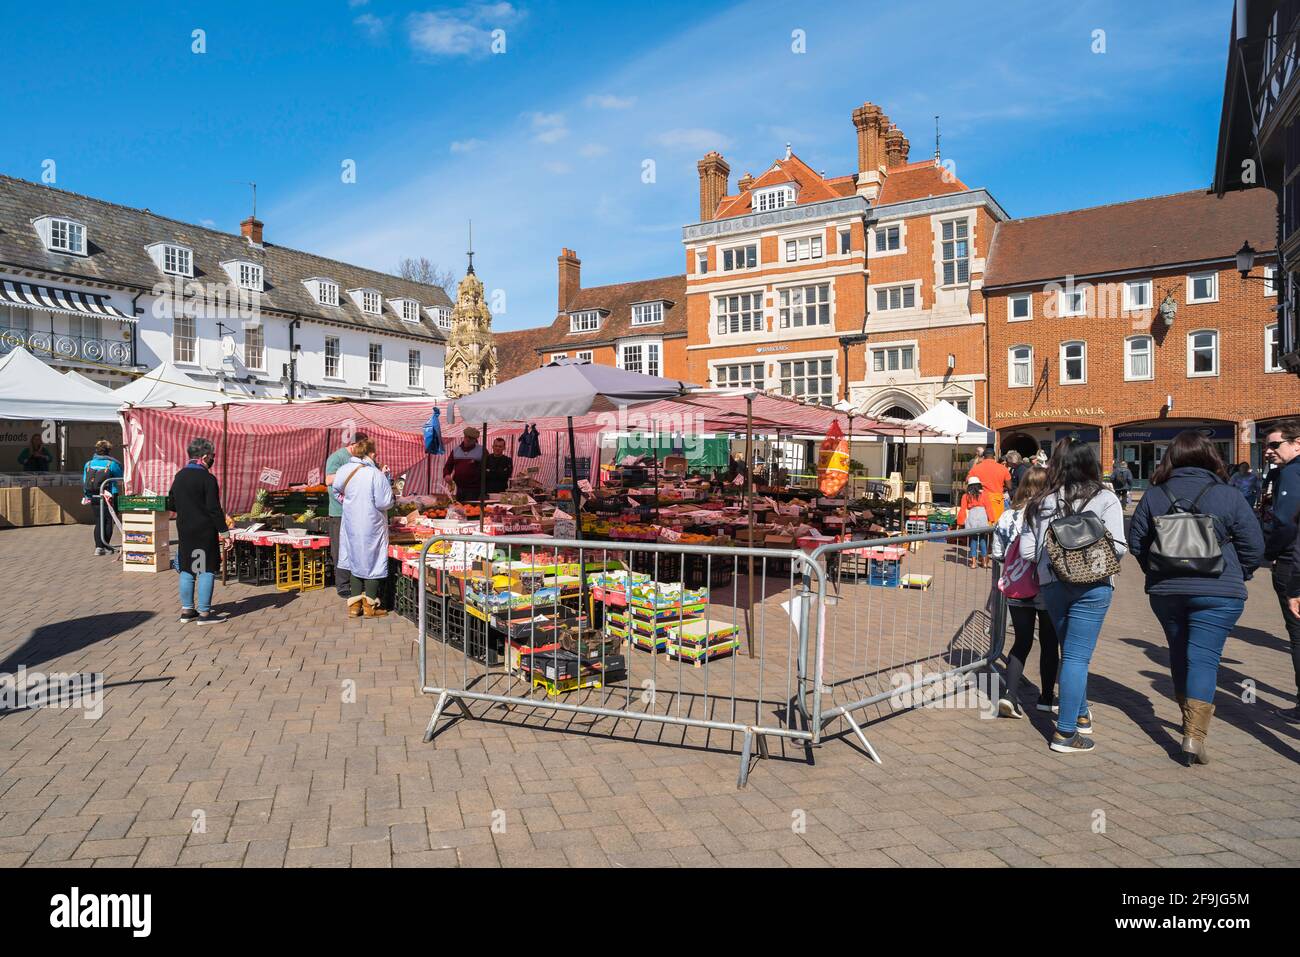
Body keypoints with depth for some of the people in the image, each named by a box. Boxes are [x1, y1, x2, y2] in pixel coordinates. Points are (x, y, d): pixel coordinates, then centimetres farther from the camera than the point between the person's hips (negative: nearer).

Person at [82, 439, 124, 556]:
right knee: (108, 521, 6)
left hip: (93, 498, 4)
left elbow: (84, 482, 8)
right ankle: (106, 547, 9)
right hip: (109, 498, -4)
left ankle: (98, 546, 4)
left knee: (98, 521, 11)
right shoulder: (113, 464, -9)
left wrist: (86, 496, 16)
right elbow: (120, 482, -5)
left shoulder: (88, 464, 4)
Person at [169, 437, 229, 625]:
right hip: (204, 532, -7)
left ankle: (186, 610, 20)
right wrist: (223, 530, -13)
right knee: (206, 570, -1)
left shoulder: (179, 476, 9)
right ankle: (204, 612, 0)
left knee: (186, 569, 13)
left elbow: (172, 506, 16)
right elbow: (214, 509, -17)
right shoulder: (207, 478, -14)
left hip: (184, 531, 7)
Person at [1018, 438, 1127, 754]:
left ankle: (1080, 715, 36)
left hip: (1051, 584, 4)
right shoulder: (1104, 498, -5)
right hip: (1091, 585, -4)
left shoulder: (1040, 502, 5)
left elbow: (1026, 551, 0)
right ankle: (1066, 732, 1)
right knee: (1077, 657, -1)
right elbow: (1118, 547, -10)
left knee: (1070, 653, 21)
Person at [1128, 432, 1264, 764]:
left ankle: (1190, 715, 36)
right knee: (1204, 658, -4)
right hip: (1217, 592, -3)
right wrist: (1237, 576, 14)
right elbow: (1254, 546, -3)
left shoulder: (1154, 495, 0)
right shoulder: (1227, 496, -7)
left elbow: (1136, 541, 6)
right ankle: (1194, 735, -11)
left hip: (1165, 591, 3)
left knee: (1179, 653, 20)